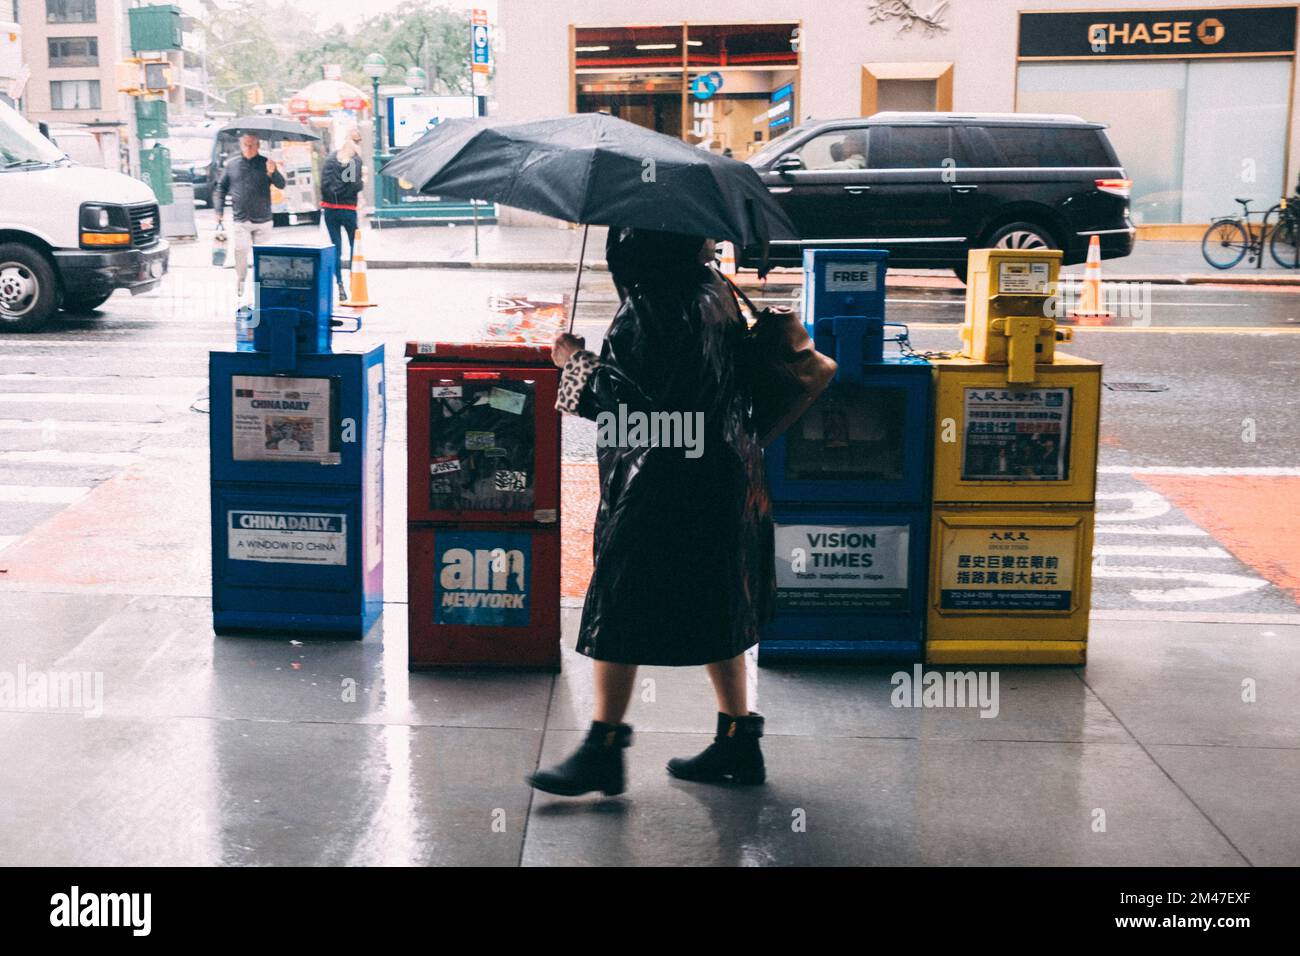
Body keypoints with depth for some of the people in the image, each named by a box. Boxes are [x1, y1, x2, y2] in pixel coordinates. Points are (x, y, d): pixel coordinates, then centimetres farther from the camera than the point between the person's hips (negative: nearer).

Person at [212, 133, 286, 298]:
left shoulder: (265, 163, 3)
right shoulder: (231, 164, 8)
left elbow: (281, 185, -7)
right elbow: (220, 188, 14)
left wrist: (273, 173, -28)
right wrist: (219, 211, 5)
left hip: (263, 220, 0)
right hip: (240, 220, 0)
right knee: (241, 250, -14)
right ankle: (240, 281, 0)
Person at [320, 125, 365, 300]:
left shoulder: (331, 158, 2)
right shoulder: (356, 160, -9)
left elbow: (324, 184, -1)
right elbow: (355, 187, -14)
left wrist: (324, 204, 9)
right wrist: (362, 181, 5)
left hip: (330, 209, 4)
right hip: (348, 210, -3)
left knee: (336, 248, 8)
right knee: (355, 246, 10)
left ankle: (340, 285, 4)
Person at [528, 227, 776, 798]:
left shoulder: (647, 309, -19)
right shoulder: (714, 295, 8)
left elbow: (626, 400, -22)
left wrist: (576, 361, -8)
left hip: (658, 488, -9)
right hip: (721, 480, 9)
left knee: (618, 610, 2)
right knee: (713, 606, 16)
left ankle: (604, 748, 9)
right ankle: (737, 739, 24)